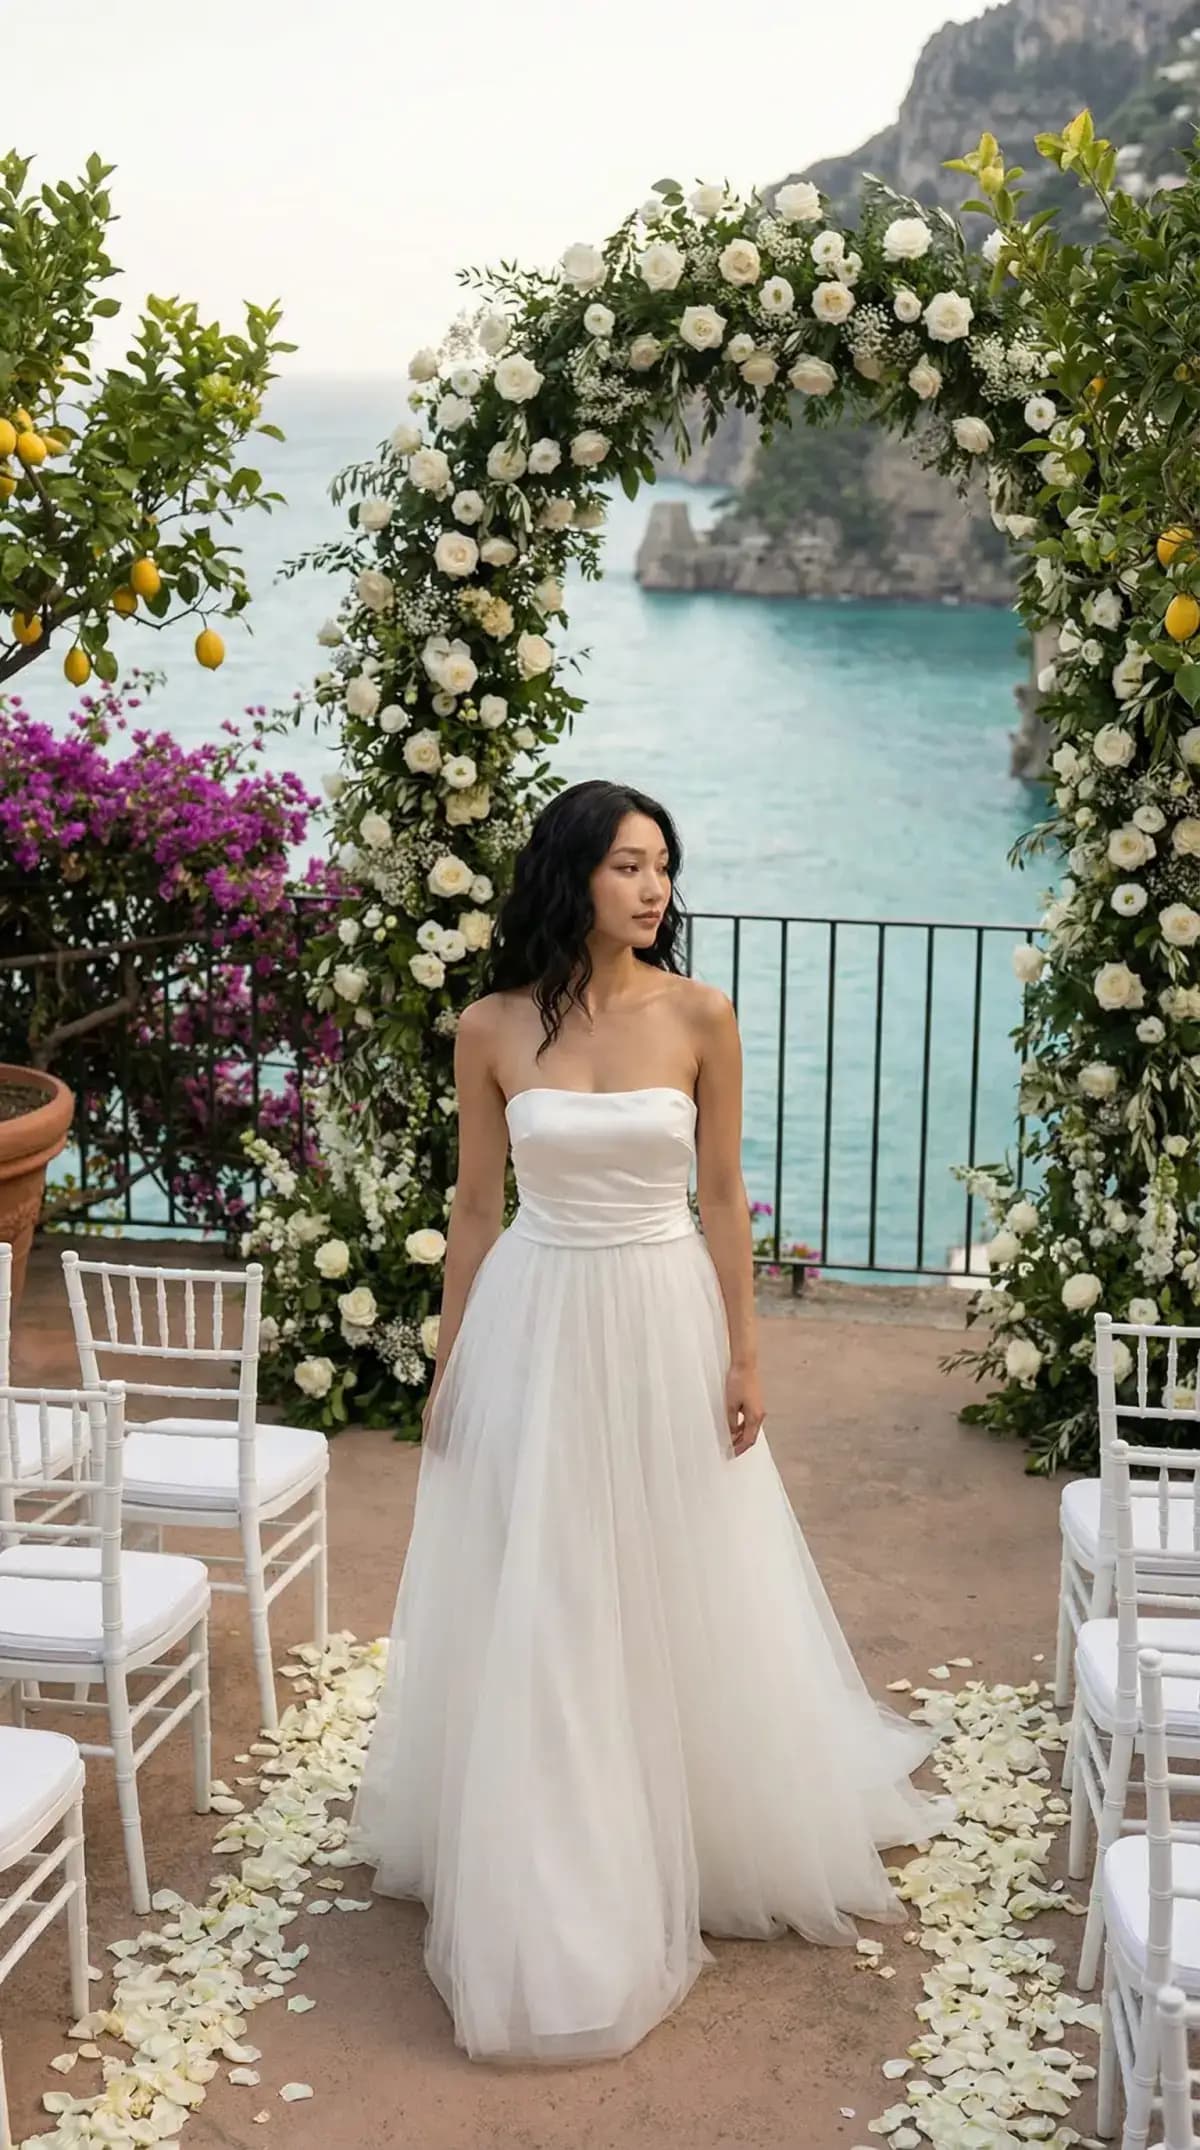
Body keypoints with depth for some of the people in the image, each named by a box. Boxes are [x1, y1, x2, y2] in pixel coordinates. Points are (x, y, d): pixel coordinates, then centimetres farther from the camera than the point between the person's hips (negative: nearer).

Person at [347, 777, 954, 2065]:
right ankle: (544, 1869, 24)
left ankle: (708, 1828, 34)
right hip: (534, 1326, 0)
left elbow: (722, 1198, 0)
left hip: (666, 1324, 0)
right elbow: (474, 1207, 3)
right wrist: (449, 1364, 4)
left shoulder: (699, 1015, -5)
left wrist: (743, 1355, -1)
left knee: (677, 1595, 11)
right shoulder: (491, 1029, -4)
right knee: (530, 1609, 5)